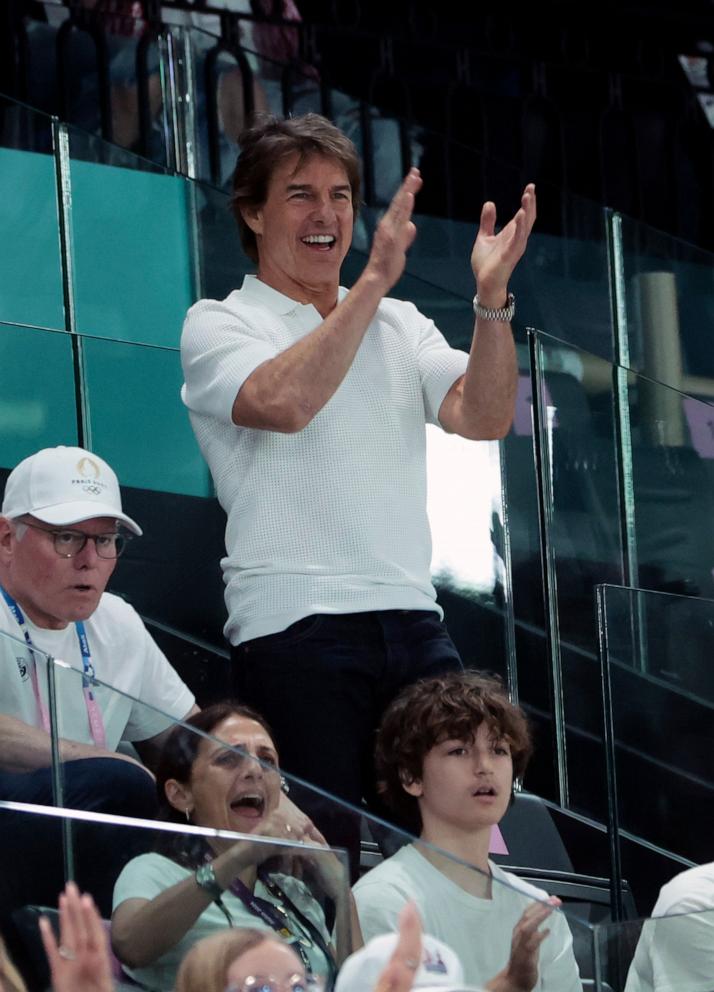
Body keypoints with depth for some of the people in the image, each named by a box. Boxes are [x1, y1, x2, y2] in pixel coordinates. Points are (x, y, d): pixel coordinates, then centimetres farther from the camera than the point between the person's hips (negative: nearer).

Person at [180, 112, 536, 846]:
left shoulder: (398, 325, 20)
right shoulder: (218, 325, 4)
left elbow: (483, 418, 4)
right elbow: (284, 401, -18)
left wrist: (492, 299, -10)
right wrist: (375, 280, -19)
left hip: (411, 616, 5)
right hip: (293, 625, -5)